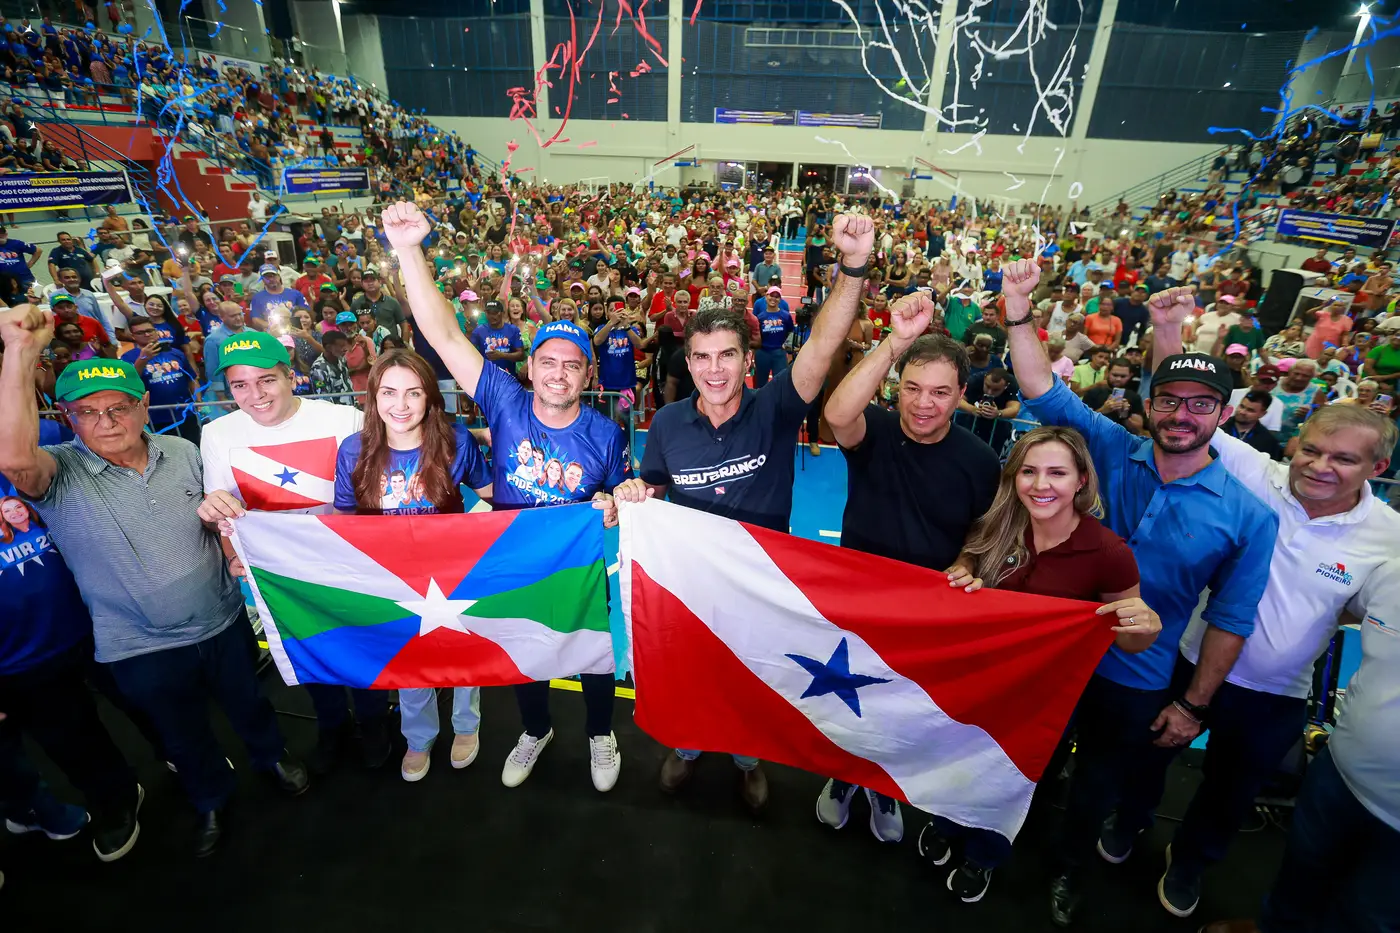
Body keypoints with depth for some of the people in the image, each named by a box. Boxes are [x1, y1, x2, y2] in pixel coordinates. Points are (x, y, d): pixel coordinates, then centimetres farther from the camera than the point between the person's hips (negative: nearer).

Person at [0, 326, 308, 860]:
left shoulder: (182, 452, -4)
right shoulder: (62, 475, -16)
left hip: (223, 622, 2)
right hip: (142, 650, -2)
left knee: (249, 703, 25)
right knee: (184, 736, 21)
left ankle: (270, 756, 54)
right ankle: (211, 799, 49)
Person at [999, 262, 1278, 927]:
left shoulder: (1247, 516, -12)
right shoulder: (1111, 452, -10)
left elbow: (1230, 620, -5)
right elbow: (1045, 393, -15)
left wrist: (1193, 706, -2)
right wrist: (1019, 315, -26)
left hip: (1134, 683, 0)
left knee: (1099, 782, 22)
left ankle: (1068, 865, 52)